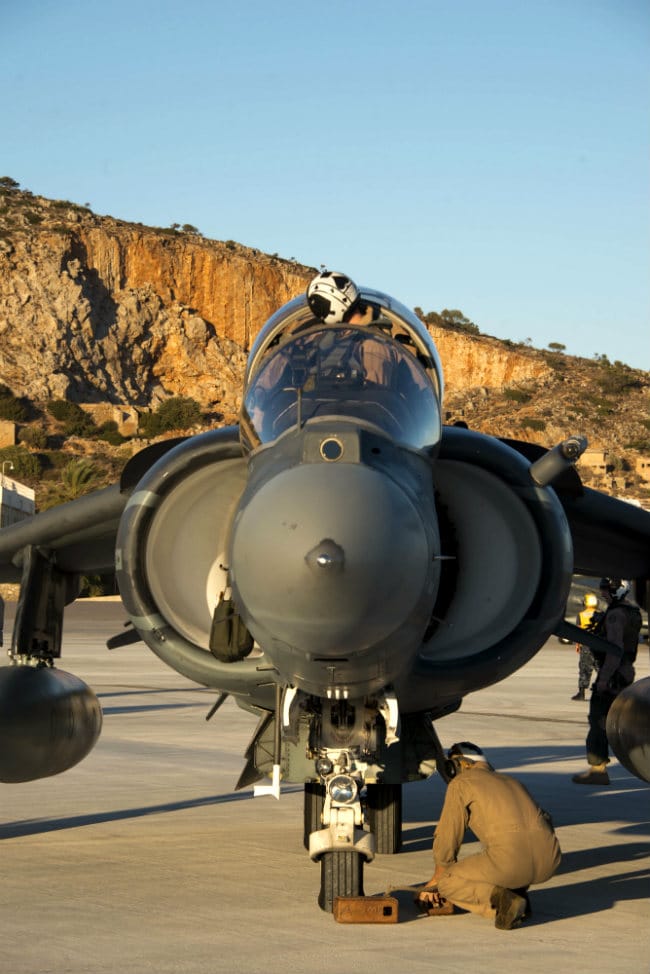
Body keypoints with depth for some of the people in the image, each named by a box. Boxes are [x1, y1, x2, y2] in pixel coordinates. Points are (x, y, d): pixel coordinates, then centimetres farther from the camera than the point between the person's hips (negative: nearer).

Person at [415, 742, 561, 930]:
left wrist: (437, 878, 32)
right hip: (550, 861, 6)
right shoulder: (512, 782, 33)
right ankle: (517, 894, 14)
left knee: (447, 883, 15)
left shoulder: (460, 783, 14)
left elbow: (446, 842, 12)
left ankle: (504, 901, -7)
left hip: (511, 859, -6)